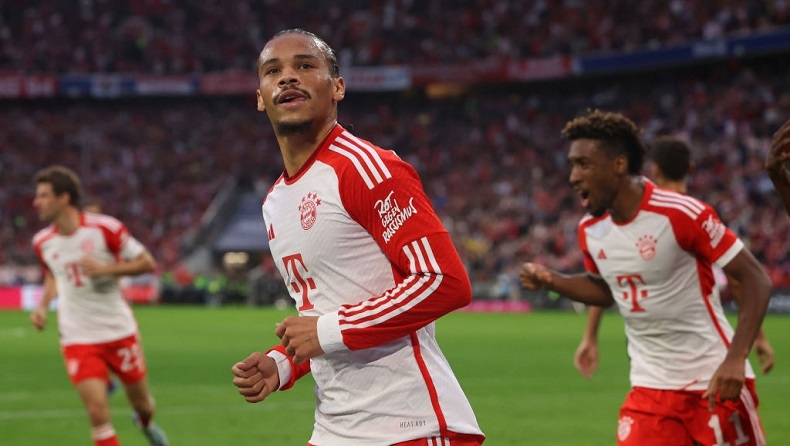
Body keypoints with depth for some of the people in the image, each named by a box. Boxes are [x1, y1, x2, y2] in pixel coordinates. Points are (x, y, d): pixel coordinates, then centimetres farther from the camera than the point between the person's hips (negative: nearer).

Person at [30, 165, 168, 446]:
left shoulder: (104, 228, -13)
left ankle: (145, 423, 51)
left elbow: (147, 263, -9)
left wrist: (106, 268, -21)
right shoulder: (42, 242, 0)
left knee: (141, 402, 14)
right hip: (78, 339, 1)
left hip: (119, 331, -1)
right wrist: (43, 306, 3)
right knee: (97, 412, -15)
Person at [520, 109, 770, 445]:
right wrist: (552, 281, 3)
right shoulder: (590, 229, 2)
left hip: (712, 381, -5)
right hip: (650, 387, 5)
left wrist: (735, 359, -25)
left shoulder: (682, 214, -18)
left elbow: (756, 280, -15)